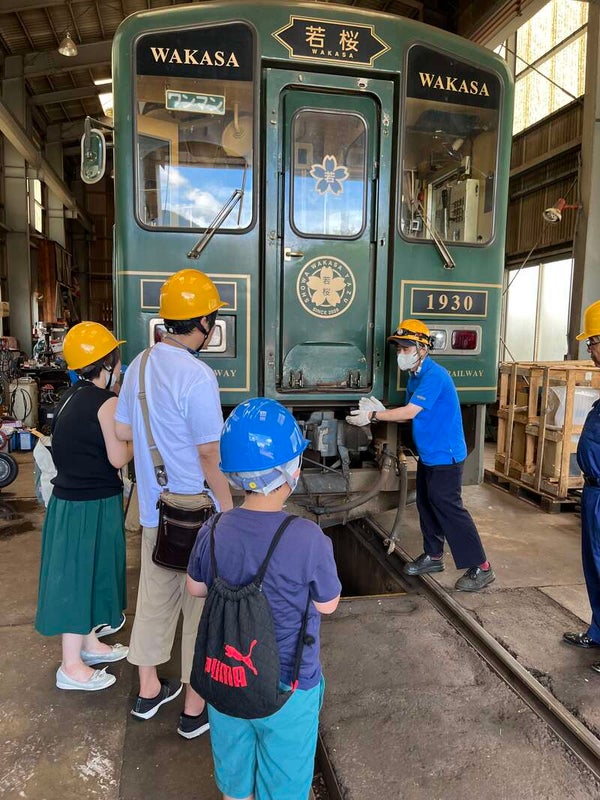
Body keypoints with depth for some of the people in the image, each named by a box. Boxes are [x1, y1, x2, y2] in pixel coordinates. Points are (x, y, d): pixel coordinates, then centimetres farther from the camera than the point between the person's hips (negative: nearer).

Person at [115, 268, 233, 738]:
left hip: (154, 510, 8)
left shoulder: (140, 365, 2)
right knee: (202, 609, 10)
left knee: (154, 599, 21)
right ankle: (195, 709, 27)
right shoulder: (196, 376, -23)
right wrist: (231, 513, -11)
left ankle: (149, 690, 40)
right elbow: (210, 456, -21)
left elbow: (123, 430, 11)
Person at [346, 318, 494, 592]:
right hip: (427, 456, 10)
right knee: (426, 505, 16)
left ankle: (480, 568, 2)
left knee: (448, 509, -7)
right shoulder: (414, 378, 11)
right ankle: (433, 556, 31)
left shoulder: (434, 376, -21)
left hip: (445, 456, -10)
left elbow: (410, 412, -24)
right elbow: (409, 415, 9)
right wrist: (380, 410, -7)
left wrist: (372, 416, -18)